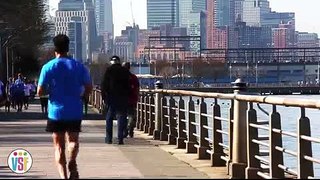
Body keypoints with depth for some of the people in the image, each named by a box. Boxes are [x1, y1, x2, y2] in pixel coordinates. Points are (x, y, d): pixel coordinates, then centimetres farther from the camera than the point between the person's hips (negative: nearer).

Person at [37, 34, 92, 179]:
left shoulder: (48, 67, -4)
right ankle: (72, 161, -13)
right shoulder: (78, 66, 1)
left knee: (59, 146, 7)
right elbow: (89, 88, 2)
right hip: (75, 111, 1)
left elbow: (40, 92, -6)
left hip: (56, 112, -1)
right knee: (73, 140, 16)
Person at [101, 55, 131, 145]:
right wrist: (127, 96, 8)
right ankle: (120, 139, -5)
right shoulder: (125, 71, 4)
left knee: (109, 118, 9)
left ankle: (109, 138, 7)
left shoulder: (109, 70, 0)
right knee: (121, 118, 1)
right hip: (123, 97, 1)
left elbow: (104, 85, -2)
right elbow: (129, 85, 5)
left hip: (111, 97, -1)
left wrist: (104, 96, 3)